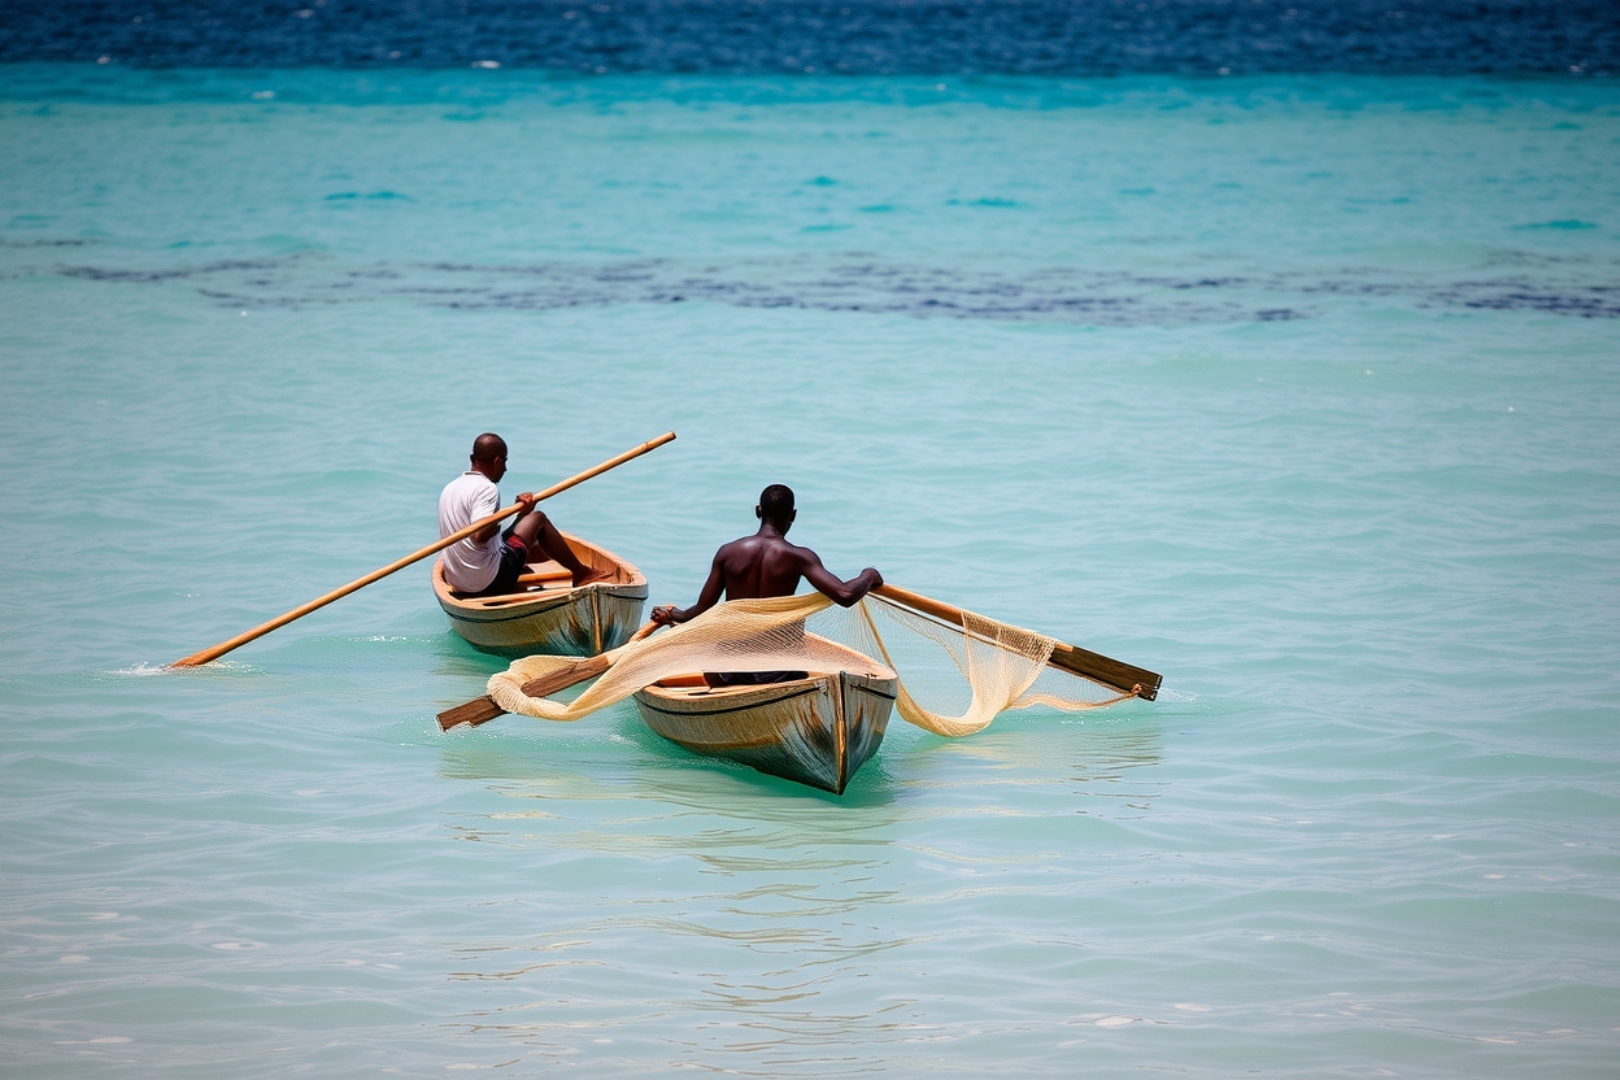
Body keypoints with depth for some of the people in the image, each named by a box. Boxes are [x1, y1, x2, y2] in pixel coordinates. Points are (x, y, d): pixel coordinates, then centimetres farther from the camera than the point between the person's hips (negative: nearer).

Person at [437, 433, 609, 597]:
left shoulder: (450, 488, 11)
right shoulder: (486, 488, -16)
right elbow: (479, 535, -29)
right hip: (490, 583, -9)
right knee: (538, 519, 12)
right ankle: (581, 573, 24)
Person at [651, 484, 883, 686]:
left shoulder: (728, 553, -1)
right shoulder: (798, 558, -8)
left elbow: (702, 612, 4)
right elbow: (845, 596, -17)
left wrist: (675, 615, 27)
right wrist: (868, 577, 5)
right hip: (775, 671, -3)